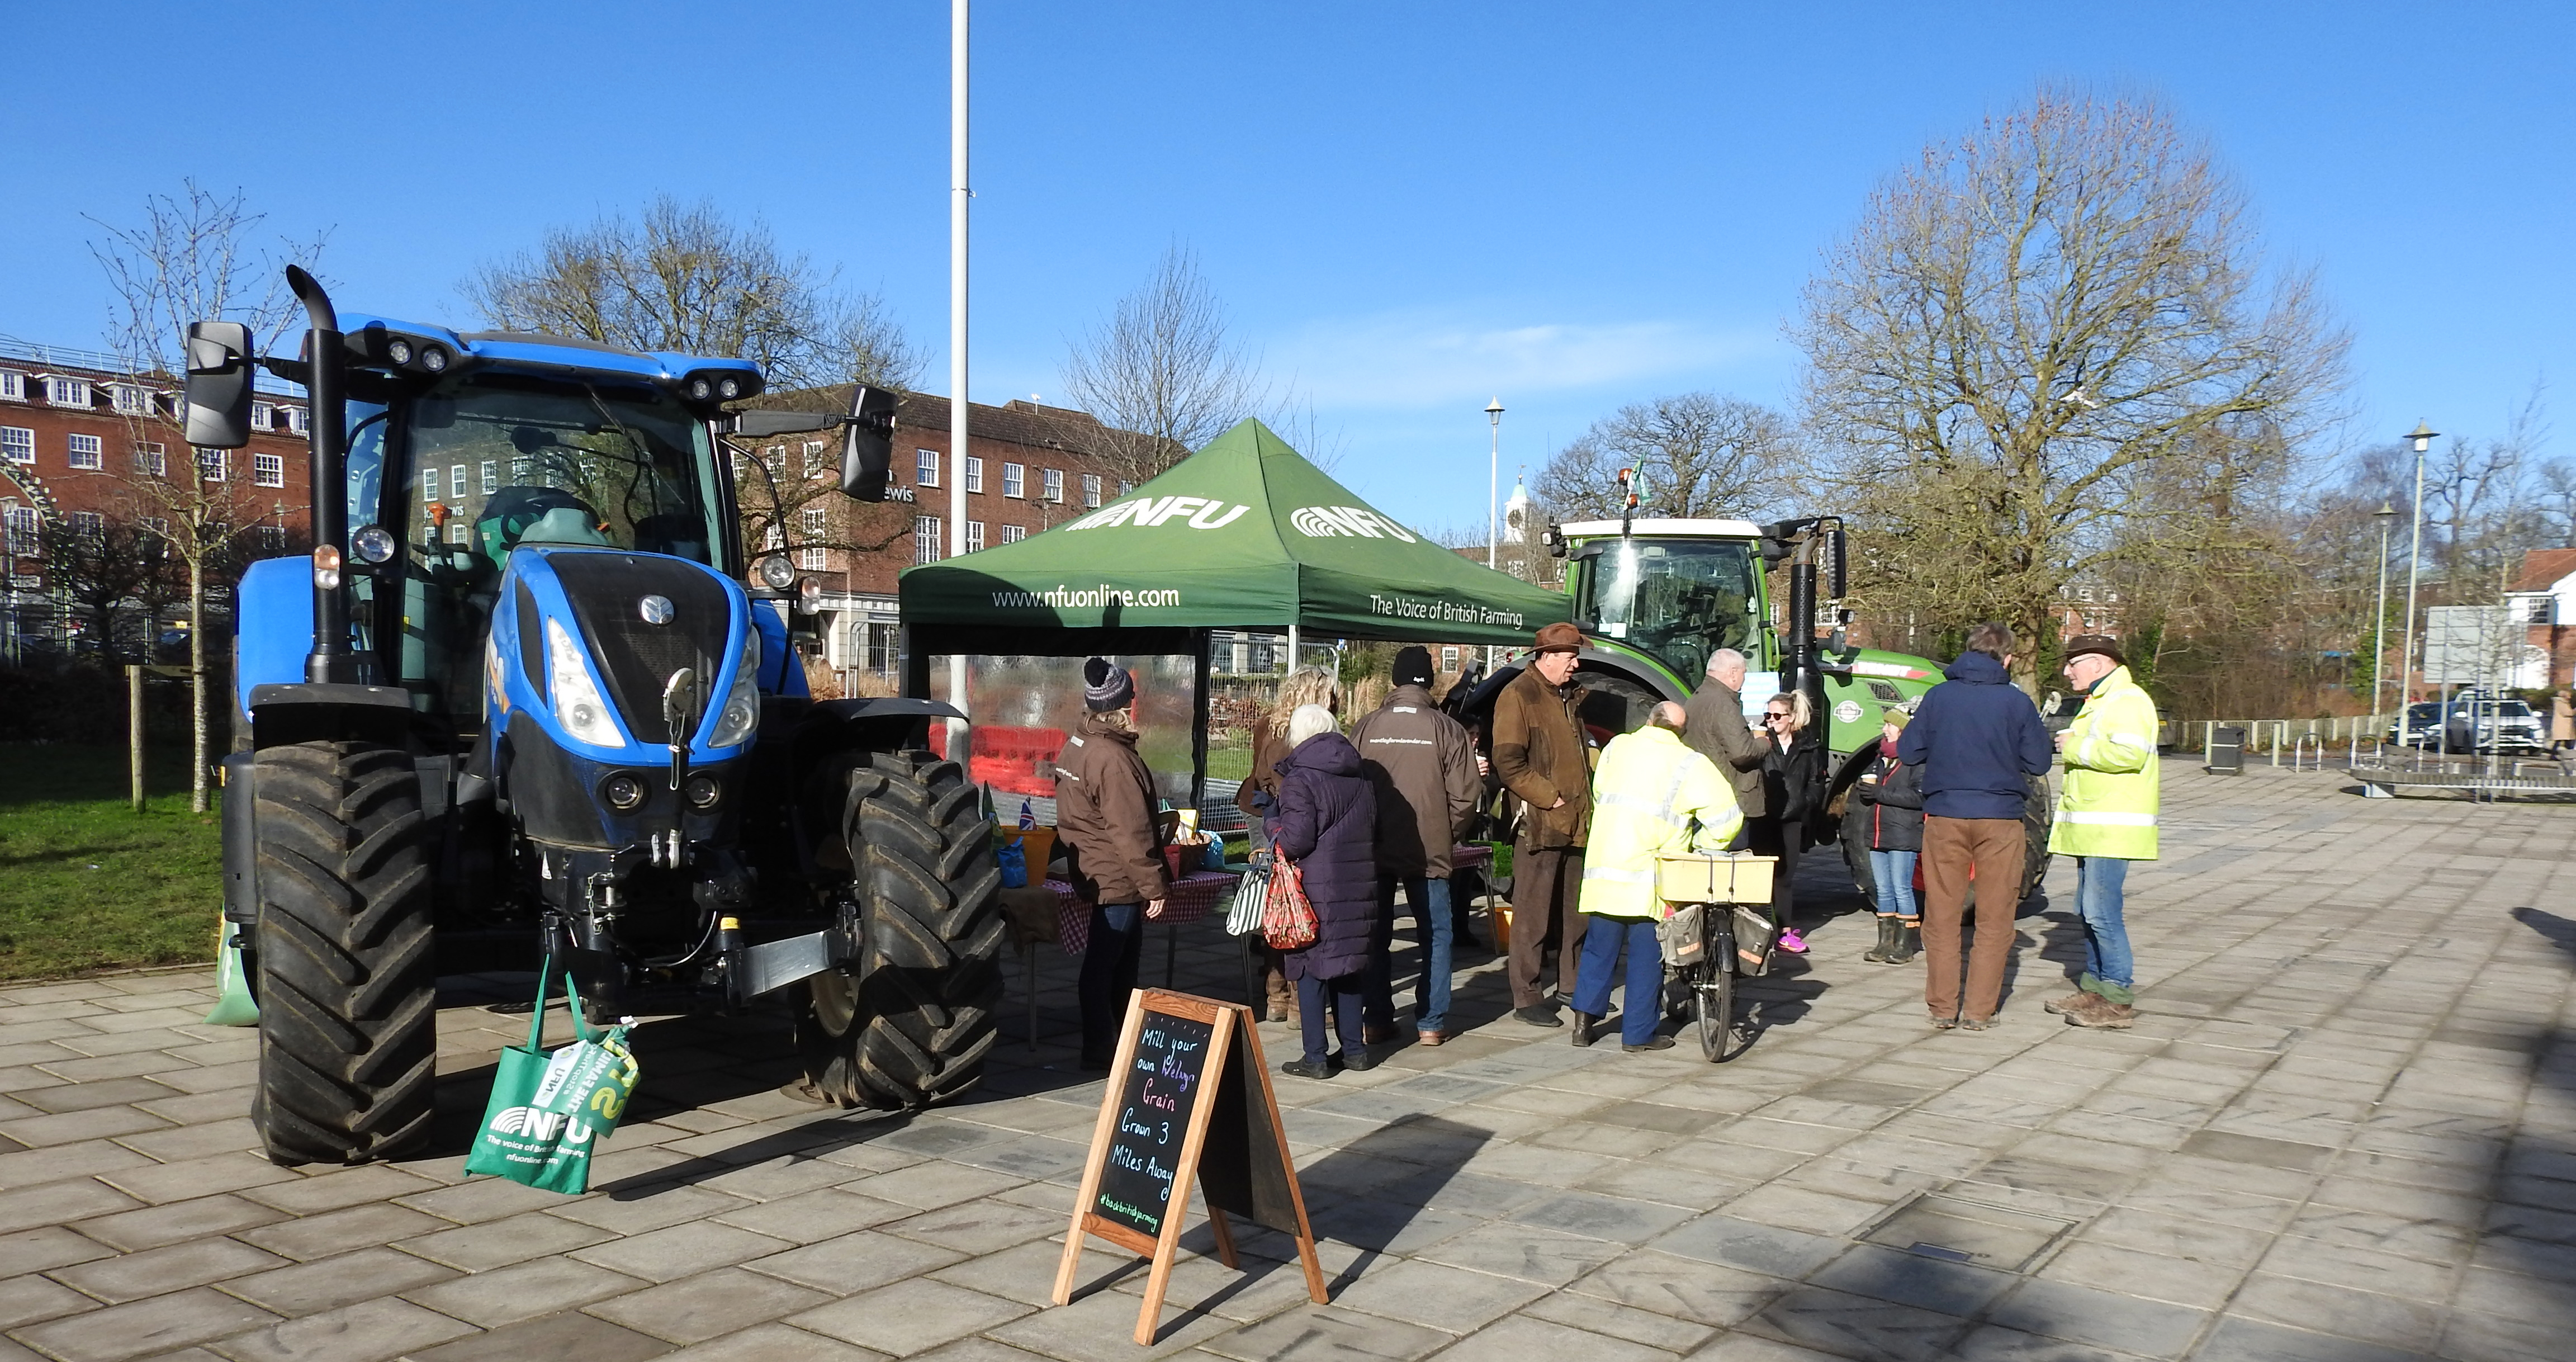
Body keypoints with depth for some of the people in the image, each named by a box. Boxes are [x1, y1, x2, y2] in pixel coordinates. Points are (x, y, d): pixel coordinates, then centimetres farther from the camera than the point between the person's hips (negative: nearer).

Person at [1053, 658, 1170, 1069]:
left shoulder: (1076, 745, 9)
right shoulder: (1113, 758, -21)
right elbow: (1130, 831, -22)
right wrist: (1155, 884, -15)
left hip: (1095, 873, 10)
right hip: (1117, 879, -10)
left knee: (1122, 961, 18)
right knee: (1104, 965, -2)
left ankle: (1122, 1041, 27)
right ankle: (1099, 1052, 5)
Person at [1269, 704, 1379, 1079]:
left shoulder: (1299, 780, -11)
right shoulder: (1361, 779, 10)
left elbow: (1296, 839, -19)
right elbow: (1374, 833, 15)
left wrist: (1274, 826, 0)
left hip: (1315, 889, -6)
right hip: (1357, 887, 6)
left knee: (1311, 968, 1)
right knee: (1349, 963, 15)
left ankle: (1316, 1058, 3)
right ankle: (1354, 1049, 21)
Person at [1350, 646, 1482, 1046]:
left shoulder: (1365, 727, -2)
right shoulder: (1447, 729, -6)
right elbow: (1466, 795, -7)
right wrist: (1447, 836, 8)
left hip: (1372, 850, 2)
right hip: (1428, 852, -2)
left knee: (1375, 936, 12)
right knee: (1435, 935, 10)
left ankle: (1376, 1021, 14)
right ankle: (1430, 1023, 9)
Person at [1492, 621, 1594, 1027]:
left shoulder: (1567, 695, 17)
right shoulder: (1518, 696, -10)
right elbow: (1508, 763, -17)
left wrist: (1585, 800, 15)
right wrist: (1550, 797, -17)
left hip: (1576, 822, 8)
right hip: (1539, 823, -8)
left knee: (1574, 910, 16)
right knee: (1532, 914, -4)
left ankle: (1572, 982, 29)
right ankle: (1526, 997, 2)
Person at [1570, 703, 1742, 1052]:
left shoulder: (1616, 748, 8)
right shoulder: (1690, 765, -5)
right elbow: (1726, 815, -10)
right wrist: (1704, 847, 5)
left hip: (1603, 869, 4)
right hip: (1649, 876, -4)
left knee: (1599, 948, 15)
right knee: (1647, 957, 5)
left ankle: (1585, 1020, 14)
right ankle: (1638, 1034, 10)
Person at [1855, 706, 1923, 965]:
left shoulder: (1916, 761, -7)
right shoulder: (1879, 760, 18)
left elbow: (1920, 797, -18)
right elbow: (1869, 799, 23)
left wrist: (1880, 794, -20)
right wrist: (1863, 791, -1)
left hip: (1904, 837, -8)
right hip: (1878, 836, 8)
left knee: (1902, 890, -5)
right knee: (1884, 892, 10)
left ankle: (1905, 945, 2)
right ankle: (1885, 943, 14)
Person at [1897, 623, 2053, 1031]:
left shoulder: (1938, 696, -1)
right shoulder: (2017, 702, -5)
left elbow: (1908, 752, 1)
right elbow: (2039, 763, -1)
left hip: (1945, 816, 1)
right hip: (2000, 817, -1)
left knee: (1942, 916, 9)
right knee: (1994, 919, 8)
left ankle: (1942, 1007, 12)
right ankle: (1979, 1010, 9)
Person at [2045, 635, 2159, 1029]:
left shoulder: (2128, 700, -12)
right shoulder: (2100, 702, 22)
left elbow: (2129, 754, -26)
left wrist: (2075, 748, -16)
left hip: (2112, 829, -11)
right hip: (2093, 829, 11)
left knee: (2101, 912, -12)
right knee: (2089, 912, 12)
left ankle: (2119, 999, -7)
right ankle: (2094, 988, 18)